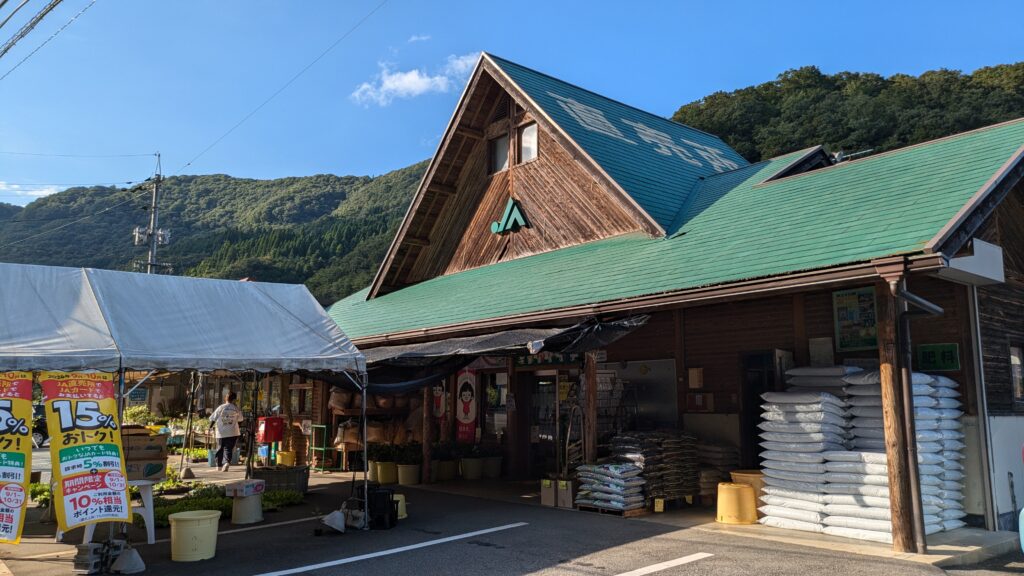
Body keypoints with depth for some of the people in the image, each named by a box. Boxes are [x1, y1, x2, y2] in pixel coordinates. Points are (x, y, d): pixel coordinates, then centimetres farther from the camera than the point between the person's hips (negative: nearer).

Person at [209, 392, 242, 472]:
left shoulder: (221, 408, -5)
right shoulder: (236, 408, -2)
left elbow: (213, 419, 0)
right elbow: (240, 419, 9)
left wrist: (210, 427, 12)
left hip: (221, 433, 1)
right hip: (233, 433, 0)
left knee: (220, 448, 15)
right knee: (228, 448, 1)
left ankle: (218, 465, 23)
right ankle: (227, 462, -22)